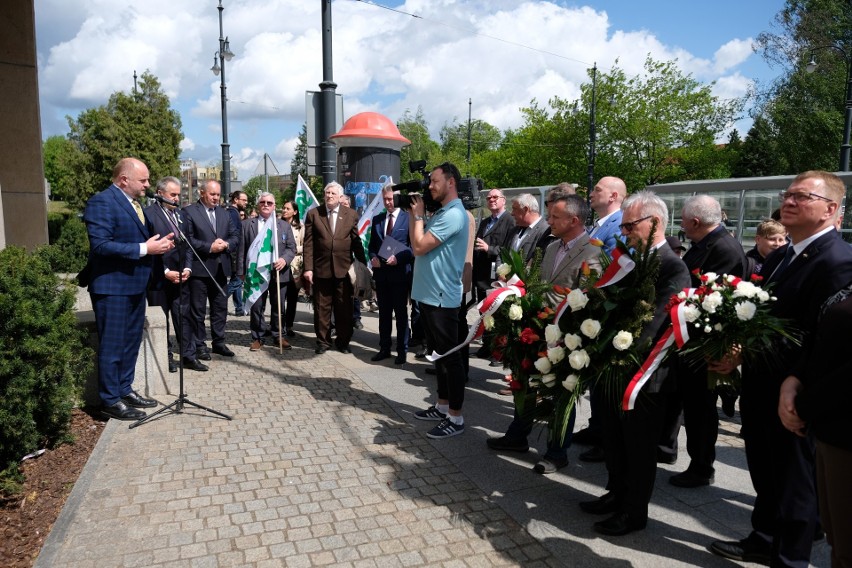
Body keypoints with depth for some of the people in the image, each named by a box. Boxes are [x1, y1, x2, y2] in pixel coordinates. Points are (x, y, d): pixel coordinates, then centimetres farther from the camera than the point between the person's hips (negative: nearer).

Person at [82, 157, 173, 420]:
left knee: (131, 342, 17)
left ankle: (124, 390, 29)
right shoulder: (102, 202, -15)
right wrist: (145, 248, -24)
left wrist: (158, 244, 3)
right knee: (112, 346, 0)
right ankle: (110, 400, 12)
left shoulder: (133, 203, 13)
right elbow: (100, 245, -24)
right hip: (112, 286, -9)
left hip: (134, 284, 9)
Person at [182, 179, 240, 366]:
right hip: (200, 267, -6)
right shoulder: (189, 211, -5)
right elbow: (187, 239, -13)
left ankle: (218, 342, 23)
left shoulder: (224, 213, 14)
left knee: (221, 307, 12)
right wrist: (209, 247, -18)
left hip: (221, 268, 6)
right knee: (197, 309, 3)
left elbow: (235, 235, 11)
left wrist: (226, 244, -9)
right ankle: (198, 345, 13)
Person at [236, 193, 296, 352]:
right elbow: (242, 249, 4)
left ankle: (278, 335, 20)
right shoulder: (247, 225, 8)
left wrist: (284, 259, -13)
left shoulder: (284, 225, 12)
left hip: (278, 273, 1)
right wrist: (241, 271, -1)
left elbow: (292, 247, 7)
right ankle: (257, 337, 14)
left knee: (278, 307, 8)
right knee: (256, 307, 3)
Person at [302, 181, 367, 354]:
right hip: (321, 268, 0)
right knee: (322, 308, 8)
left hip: (344, 268, 1)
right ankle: (323, 341, 21)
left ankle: (343, 341, 21)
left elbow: (356, 242, 5)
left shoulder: (351, 215, 4)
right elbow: (309, 243, -1)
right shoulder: (313, 214, 2)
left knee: (344, 308, 8)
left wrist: (364, 265, 4)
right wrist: (308, 268, -7)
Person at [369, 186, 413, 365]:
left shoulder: (408, 218, -5)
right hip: (381, 272, 5)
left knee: (401, 313, 4)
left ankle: (402, 351, 14)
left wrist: (398, 258, -20)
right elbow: (372, 245, 15)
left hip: (400, 273, -5)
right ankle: (384, 348, 23)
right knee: (384, 312, 13)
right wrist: (373, 258, -4)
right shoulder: (377, 219, 12)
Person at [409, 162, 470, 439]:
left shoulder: (453, 215, -17)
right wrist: (413, 213, 8)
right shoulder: (440, 213, 15)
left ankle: (455, 418, 7)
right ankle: (442, 406, 29)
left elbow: (419, 246, -20)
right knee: (439, 353, 17)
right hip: (429, 294, 10)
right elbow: (417, 243, 15)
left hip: (442, 297, -10)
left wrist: (418, 214, -7)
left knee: (450, 356, -2)